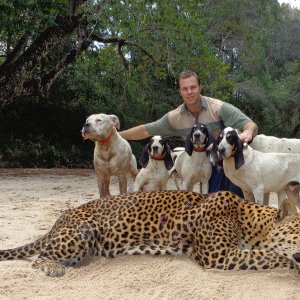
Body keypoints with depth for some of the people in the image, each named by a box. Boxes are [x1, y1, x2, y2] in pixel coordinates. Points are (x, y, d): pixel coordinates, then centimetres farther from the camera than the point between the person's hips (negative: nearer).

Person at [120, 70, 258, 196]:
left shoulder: (219, 108, -19)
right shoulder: (175, 117, -6)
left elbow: (251, 125, -25)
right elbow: (145, 130, 3)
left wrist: (247, 133, -49)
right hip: (211, 167, 4)